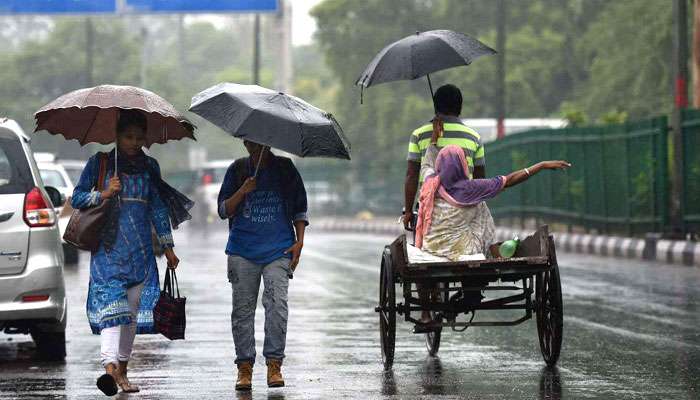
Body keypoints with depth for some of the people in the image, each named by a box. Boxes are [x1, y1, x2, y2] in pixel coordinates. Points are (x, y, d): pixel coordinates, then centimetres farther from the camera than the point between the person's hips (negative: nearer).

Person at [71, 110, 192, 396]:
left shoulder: (149, 166, 14)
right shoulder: (99, 163, 4)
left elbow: (158, 208, 18)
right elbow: (76, 198, 5)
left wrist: (167, 246, 15)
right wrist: (103, 194, -13)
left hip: (140, 251, 4)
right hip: (108, 249, -4)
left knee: (132, 310, 4)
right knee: (111, 304, -19)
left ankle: (122, 370, 12)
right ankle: (109, 366, -32)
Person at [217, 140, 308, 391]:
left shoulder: (285, 168, 8)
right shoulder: (237, 170, 8)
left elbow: (299, 209, 13)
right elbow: (223, 210, 5)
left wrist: (299, 241, 2)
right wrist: (242, 192, -12)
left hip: (278, 250, -1)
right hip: (242, 251, 1)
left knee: (277, 303, -15)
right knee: (243, 308, 0)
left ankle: (274, 363, -11)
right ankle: (244, 366, 6)